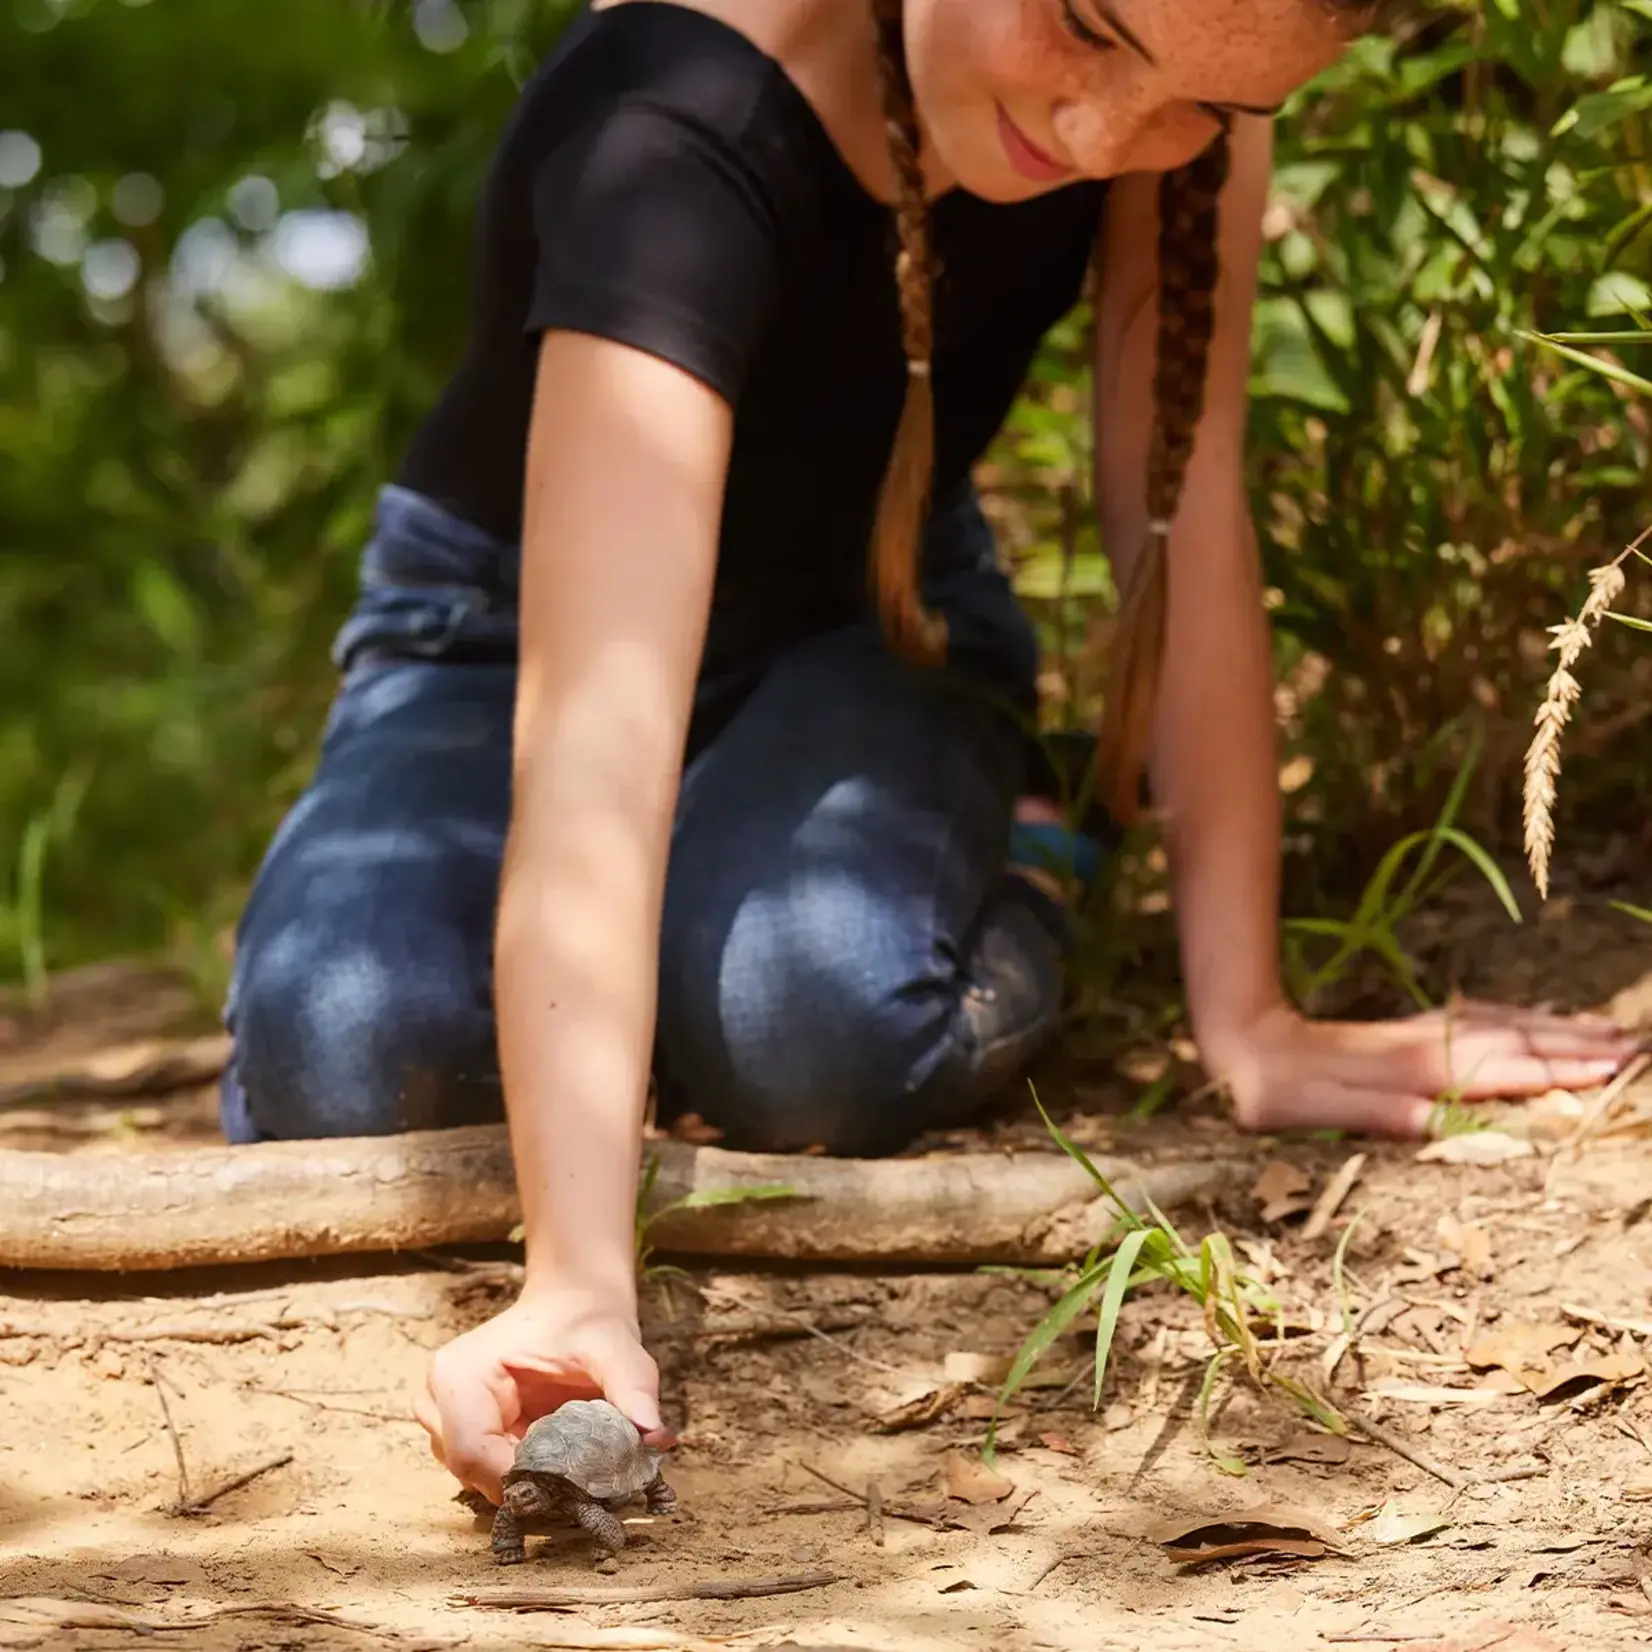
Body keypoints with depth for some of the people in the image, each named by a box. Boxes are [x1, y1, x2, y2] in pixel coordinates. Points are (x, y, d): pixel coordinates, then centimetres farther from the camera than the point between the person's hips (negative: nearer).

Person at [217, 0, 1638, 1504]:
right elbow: (597, 718, -47)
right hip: (519, 631, -2)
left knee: (814, 1029, -32)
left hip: (866, 627, 2)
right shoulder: (679, 125, -38)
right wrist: (580, 1284, -56)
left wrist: (1247, 1022, -19)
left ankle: (997, 873, 2)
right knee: (345, 1064, -32)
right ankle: (565, 972, 2)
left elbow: (1187, 509, -16)